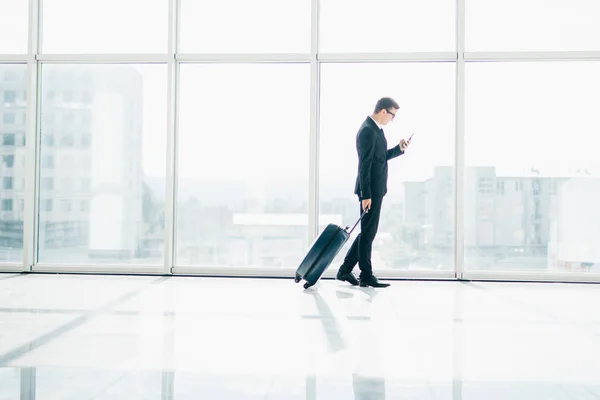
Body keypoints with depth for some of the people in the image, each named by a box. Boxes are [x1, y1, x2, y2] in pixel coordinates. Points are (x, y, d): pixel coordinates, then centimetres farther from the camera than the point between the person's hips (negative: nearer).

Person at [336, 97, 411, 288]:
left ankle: (345, 270, 20)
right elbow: (364, 165, -20)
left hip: (375, 189, 10)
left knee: (368, 233, 14)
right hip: (370, 190, -10)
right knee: (368, 233, 0)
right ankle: (366, 276, 10)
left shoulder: (375, 129, 14)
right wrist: (366, 195, -22)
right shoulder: (368, 131, -17)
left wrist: (399, 148, 7)